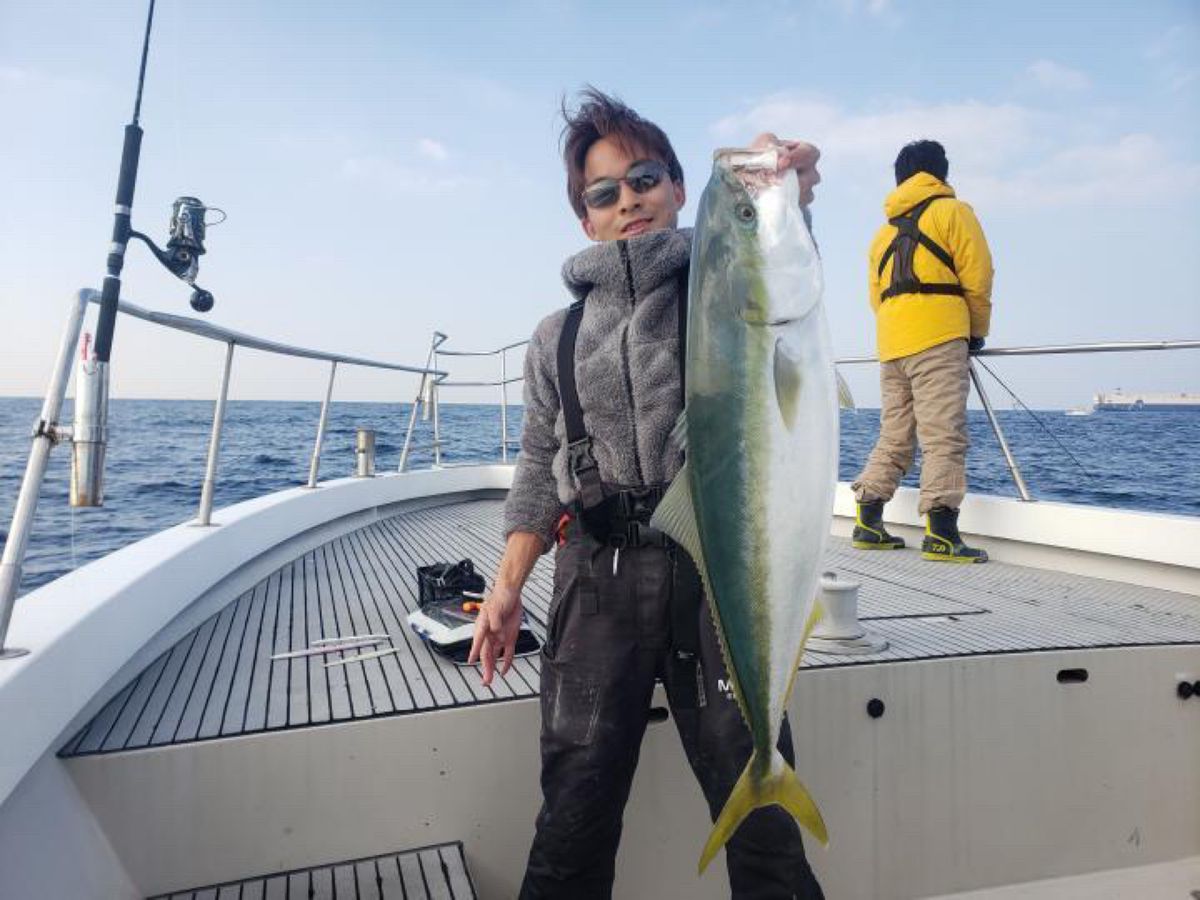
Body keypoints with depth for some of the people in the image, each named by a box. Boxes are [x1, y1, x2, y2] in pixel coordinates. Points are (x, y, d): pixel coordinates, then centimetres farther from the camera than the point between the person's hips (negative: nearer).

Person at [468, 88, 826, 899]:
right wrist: (508, 586, 5)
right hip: (600, 577, 2)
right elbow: (542, 468, 15)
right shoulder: (558, 338, 13)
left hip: (721, 566, -1)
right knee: (577, 808, 6)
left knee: (758, 805, 5)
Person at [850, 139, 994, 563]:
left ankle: (868, 524, 9)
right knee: (944, 436, -8)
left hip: (890, 343, 6)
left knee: (893, 436, 10)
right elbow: (977, 278, 0)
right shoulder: (951, 211, 6)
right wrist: (978, 331, 12)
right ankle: (941, 535, -12)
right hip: (937, 337, -6)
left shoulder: (884, 230, 24)